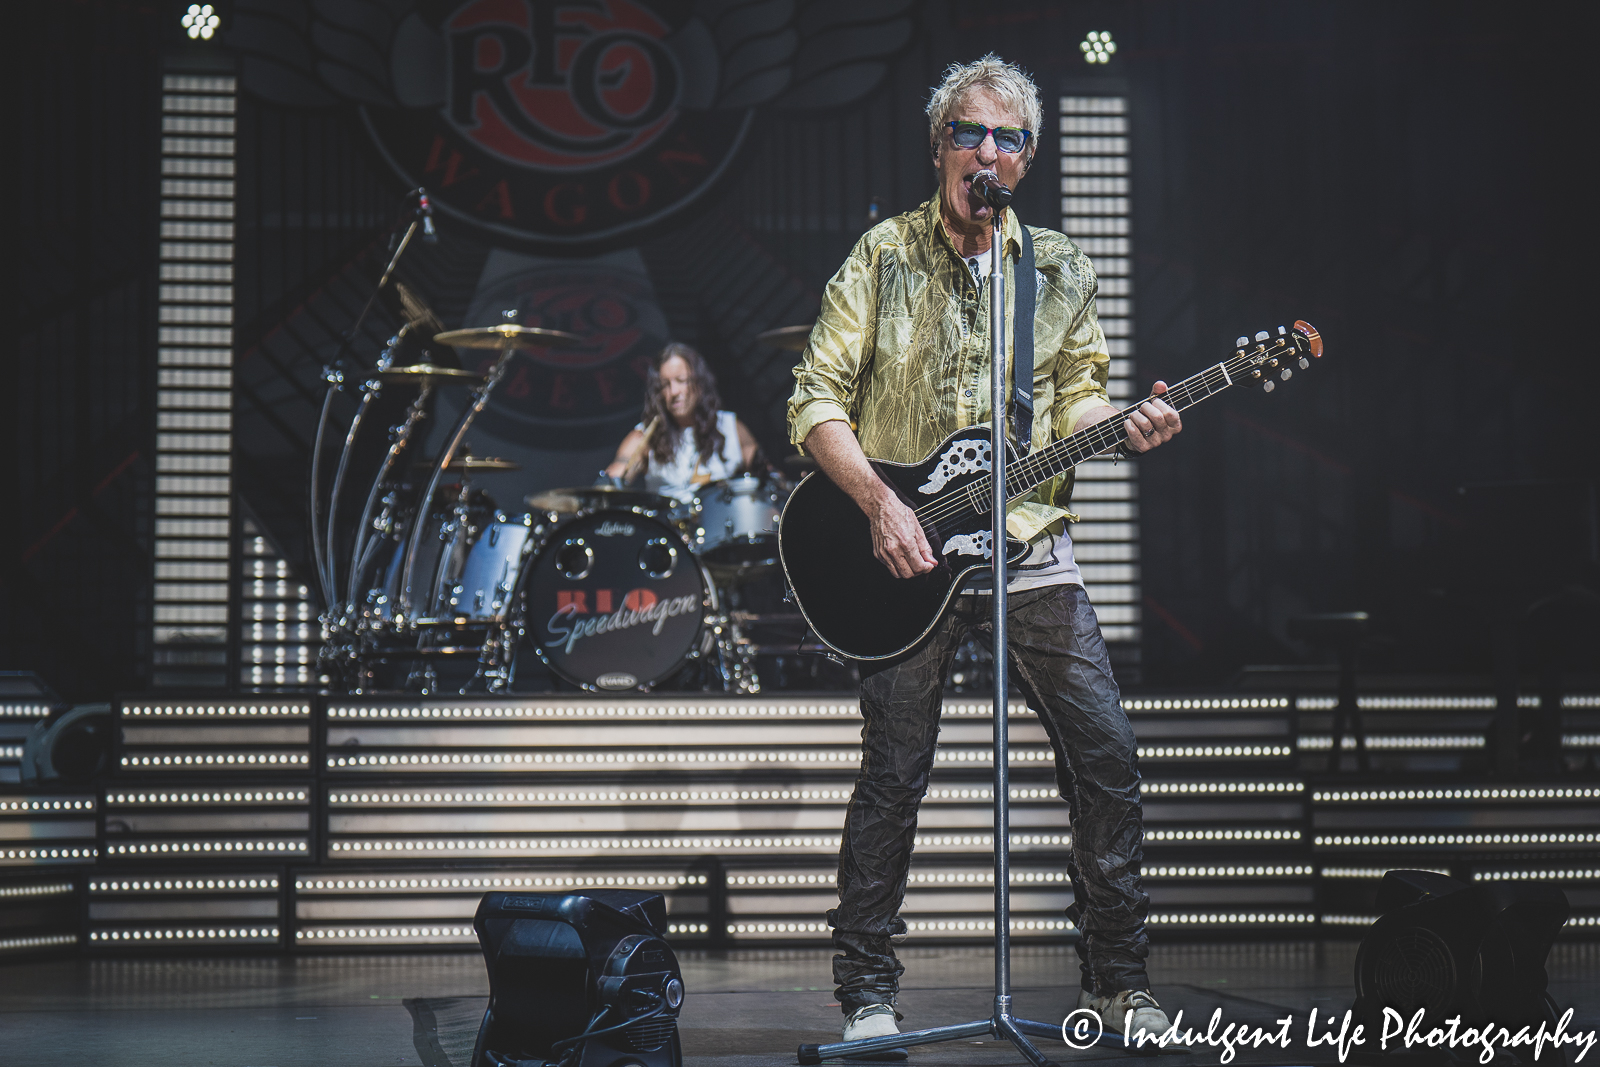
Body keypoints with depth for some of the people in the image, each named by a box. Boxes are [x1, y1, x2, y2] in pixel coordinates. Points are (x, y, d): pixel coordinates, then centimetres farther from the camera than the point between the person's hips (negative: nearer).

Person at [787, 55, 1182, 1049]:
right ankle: (868, 989, 13)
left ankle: (1119, 977, 13)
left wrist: (1125, 427, -8)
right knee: (895, 775, -1)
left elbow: (1074, 400, 14)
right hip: (911, 553, -3)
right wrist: (881, 501, -15)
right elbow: (817, 401, -3)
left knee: (1107, 755, -1)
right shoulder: (884, 256, 0)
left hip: (1032, 549, 3)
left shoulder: (1061, 268, 10)